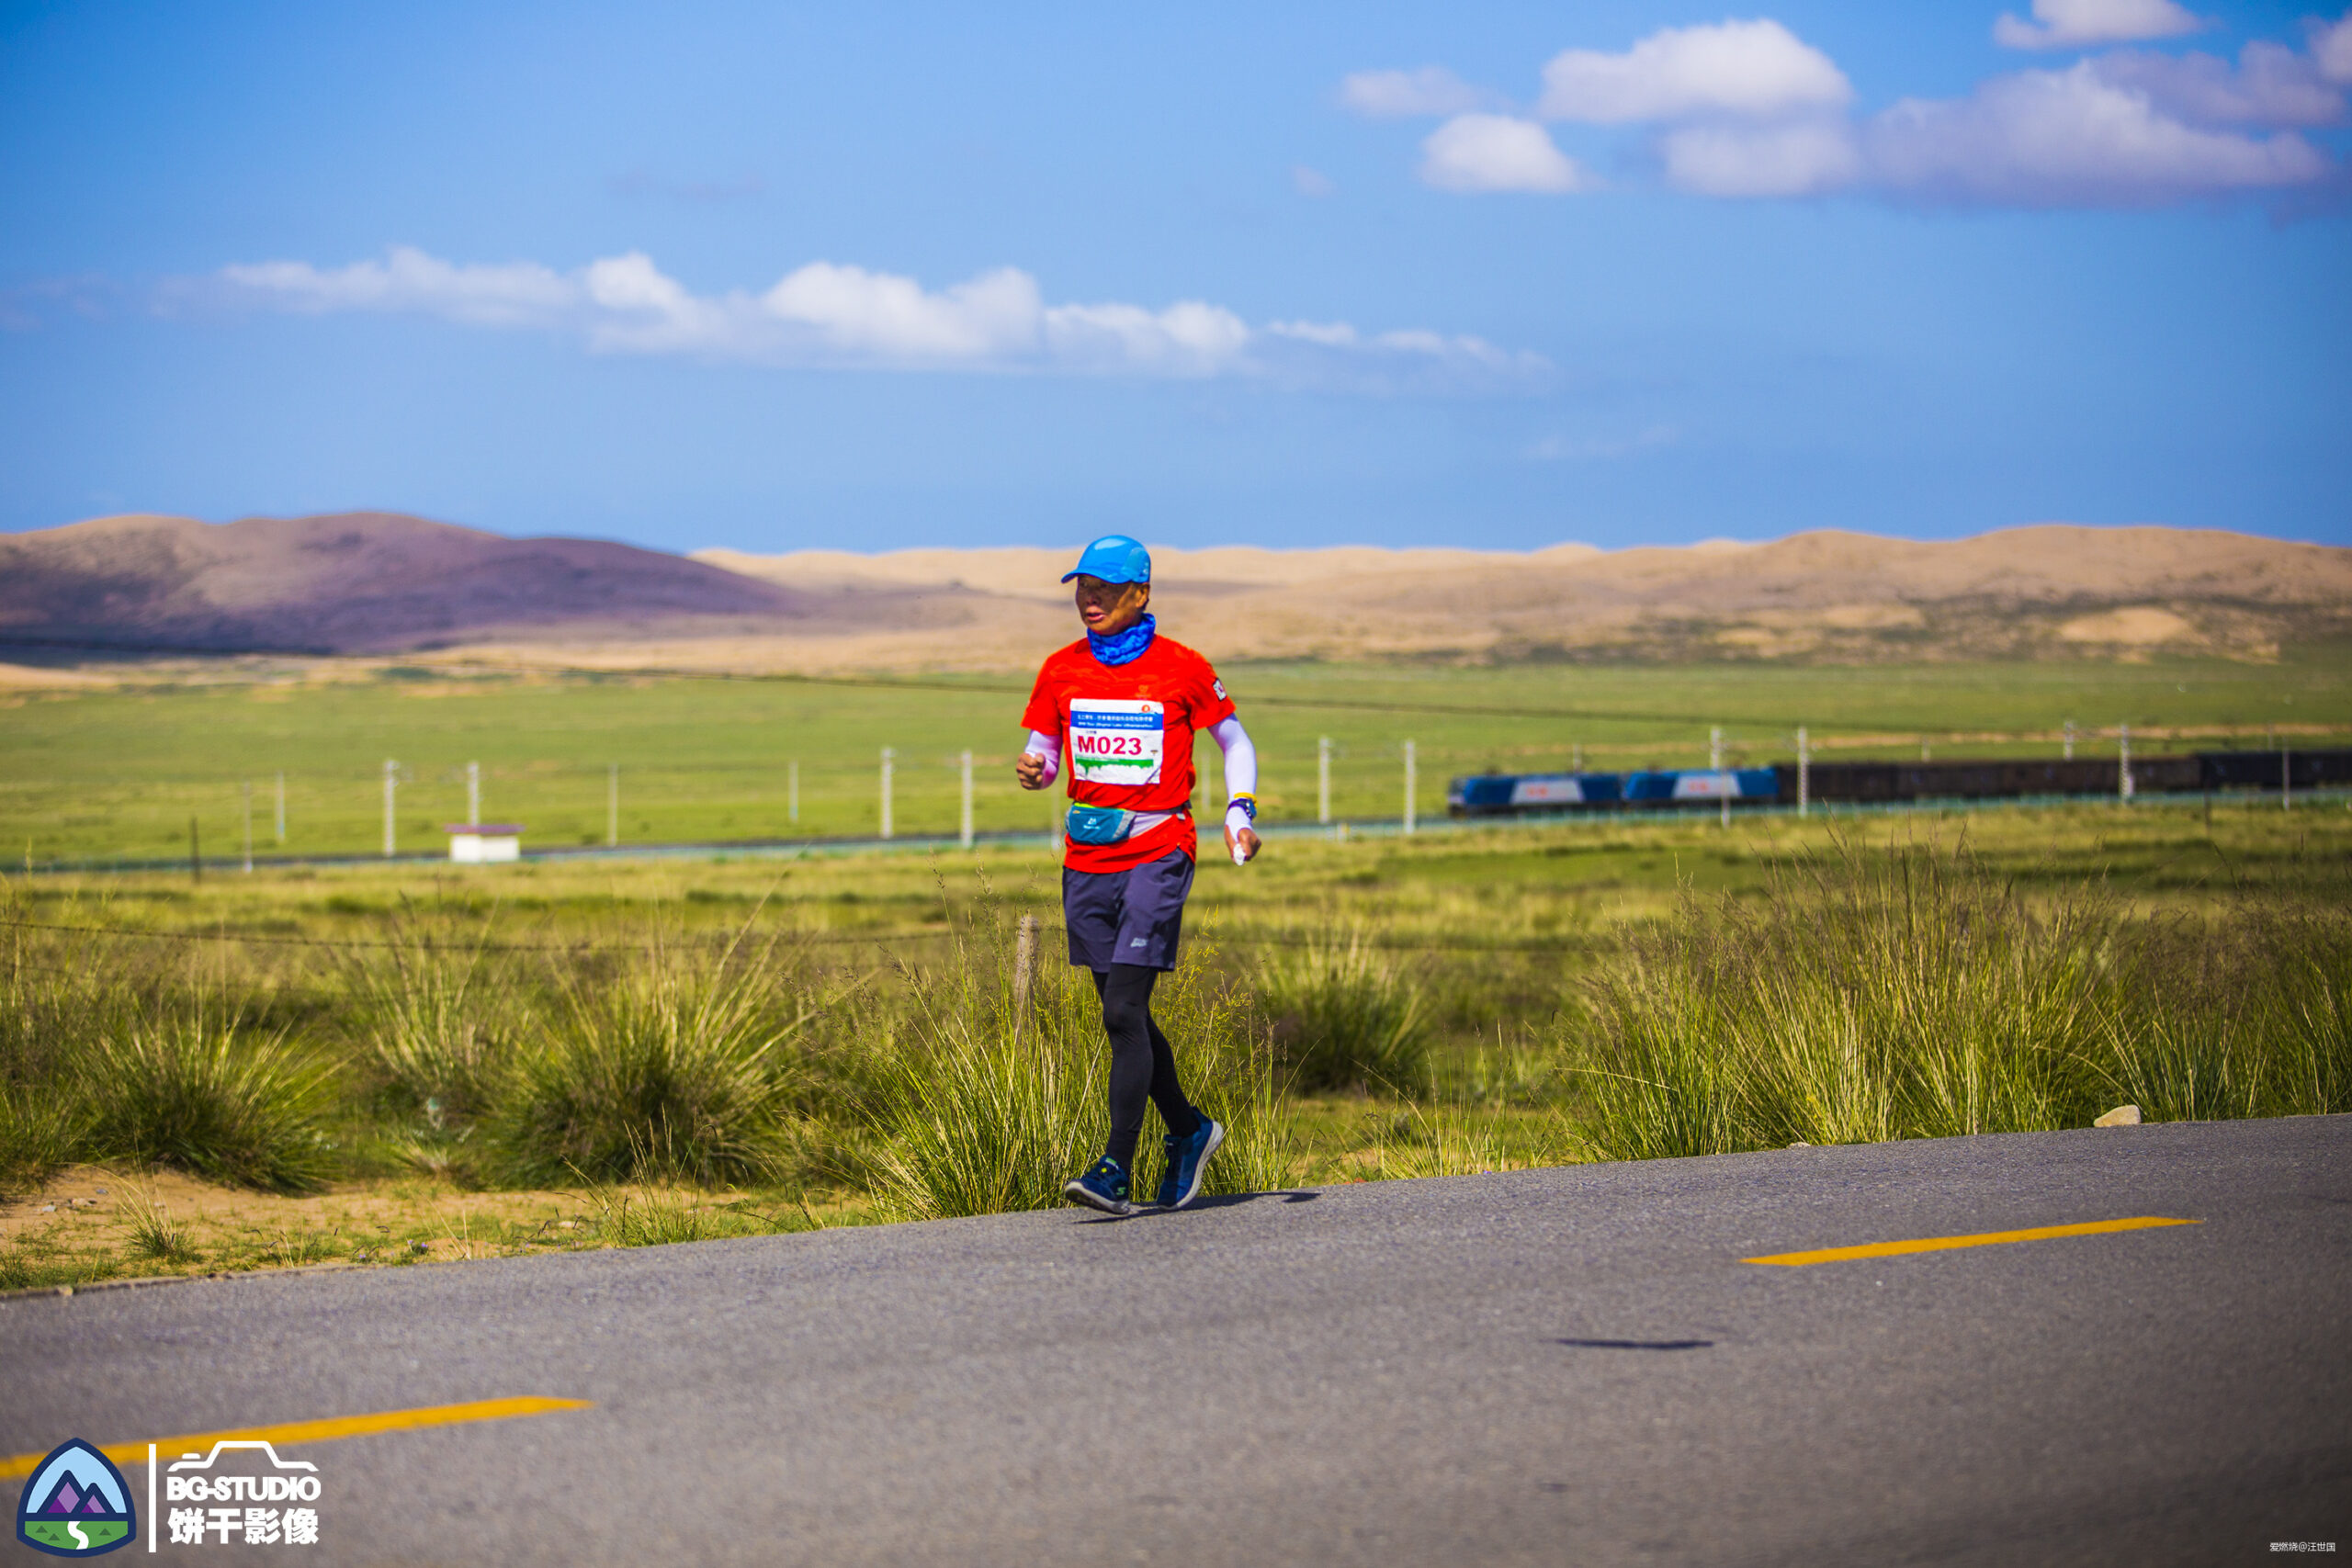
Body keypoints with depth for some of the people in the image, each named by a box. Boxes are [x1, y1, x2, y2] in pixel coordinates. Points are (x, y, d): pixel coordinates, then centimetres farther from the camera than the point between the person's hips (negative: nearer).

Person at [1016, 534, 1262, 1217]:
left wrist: (1241, 813, -4)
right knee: (1124, 1018, 11)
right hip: (1087, 860, 5)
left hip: (1157, 856, -5)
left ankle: (1117, 1171, -16)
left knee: (1124, 1012, -15)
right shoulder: (1061, 670, 7)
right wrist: (1033, 768, -8)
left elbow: (1235, 742, 9)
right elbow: (1043, 751, 15)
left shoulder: (1182, 669, -3)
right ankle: (1188, 1131, 32)